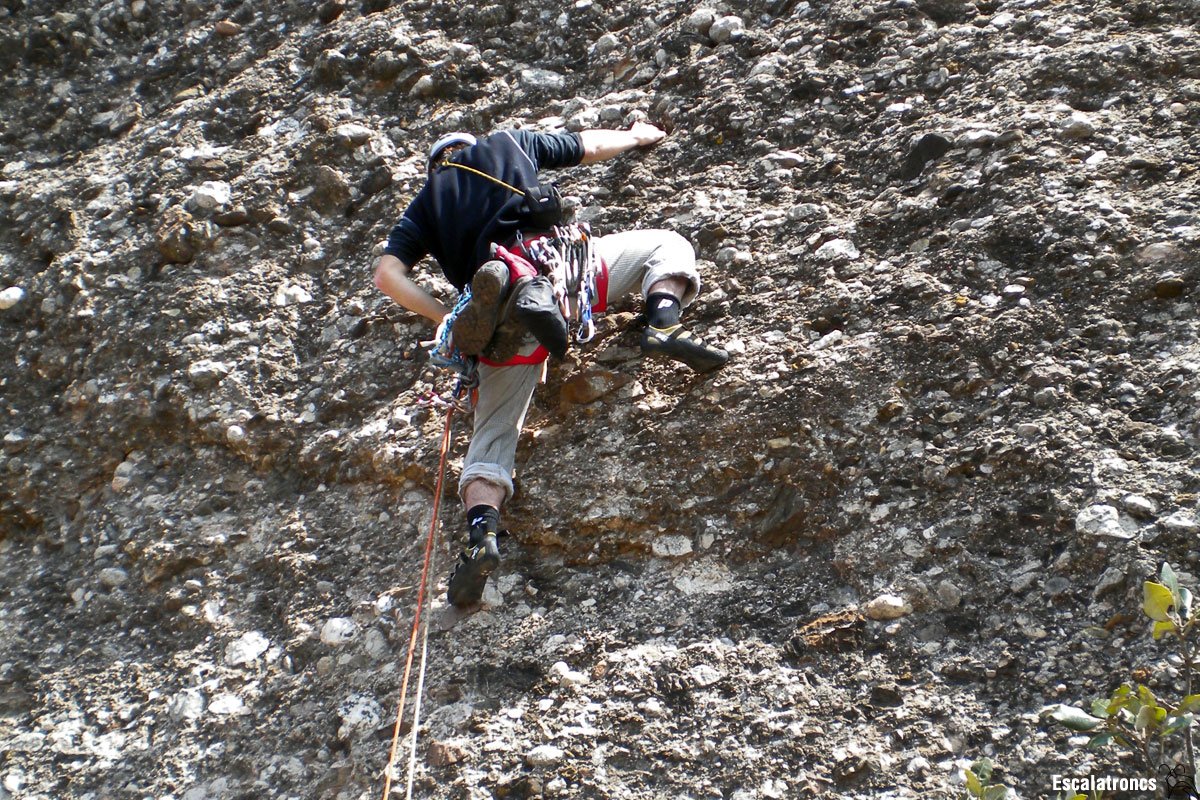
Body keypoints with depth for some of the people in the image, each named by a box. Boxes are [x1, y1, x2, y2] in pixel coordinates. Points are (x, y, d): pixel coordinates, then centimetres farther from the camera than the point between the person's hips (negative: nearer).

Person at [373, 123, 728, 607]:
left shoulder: (426, 202, 27)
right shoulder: (509, 144, 27)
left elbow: (387, 274, 13)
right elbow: (592, 147, 39)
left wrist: (445, 317, 16)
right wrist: (636, 136, 57)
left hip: (502, 314, 1)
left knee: (493, 435, 10)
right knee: (666, 244, 18)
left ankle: (481, 531, -14)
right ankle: (663, 323, -13)